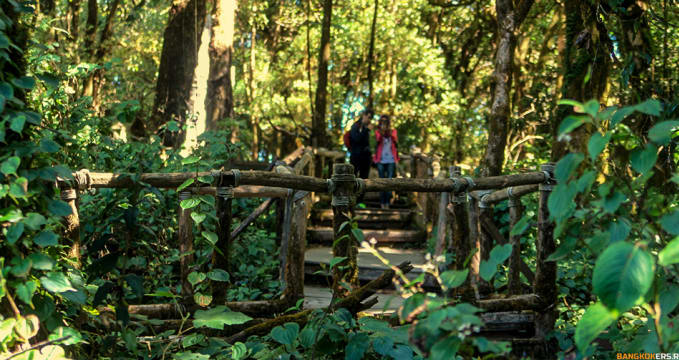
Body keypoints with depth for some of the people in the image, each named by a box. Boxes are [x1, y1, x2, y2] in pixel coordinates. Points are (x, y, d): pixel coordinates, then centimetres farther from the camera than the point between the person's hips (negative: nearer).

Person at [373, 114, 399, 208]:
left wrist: (390, 133, -32)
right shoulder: (378, 131, 5)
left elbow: (396, 140, -13)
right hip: (381, 160, 0)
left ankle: (387, 202, -1)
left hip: (391, 160, 0)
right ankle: (382, 202, 6)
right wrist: (382, 132, -35)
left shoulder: (393, 131, 7)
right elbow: (378, 139, -16)